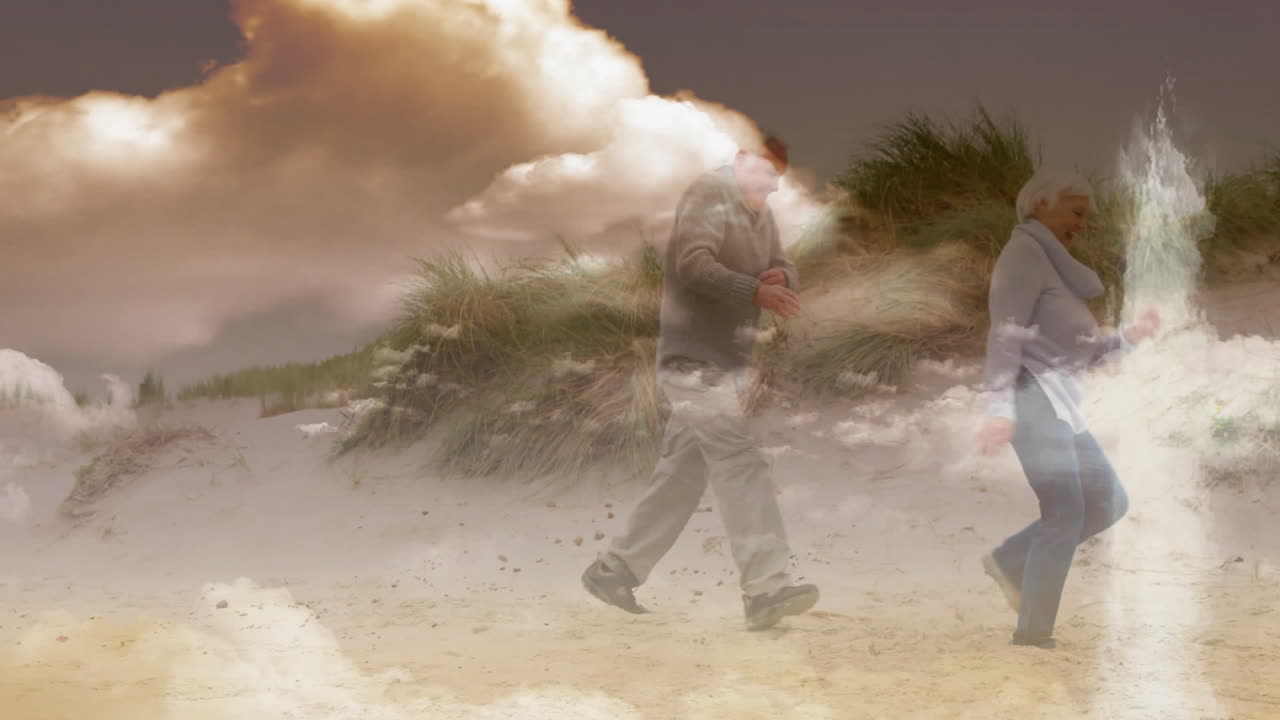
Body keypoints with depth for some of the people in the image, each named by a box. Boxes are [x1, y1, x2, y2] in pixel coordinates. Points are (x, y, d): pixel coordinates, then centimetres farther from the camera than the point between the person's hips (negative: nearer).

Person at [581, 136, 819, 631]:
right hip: (696, 361, -9)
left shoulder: (760, 213, 17)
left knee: (682, 475, 13)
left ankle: (615, 569, 23)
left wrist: (781, 277, -10)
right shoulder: (709, 194, -10)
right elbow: (693, 263, -23)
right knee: (741, 466, -18)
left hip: (727, 363, 10)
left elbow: (783, 266, 15)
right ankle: (766, 590, -24)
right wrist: (755, 292, -34)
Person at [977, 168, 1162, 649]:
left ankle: (1010, 562, 16)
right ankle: (1032, 637, -8)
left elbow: (1077, 353, 23)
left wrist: (1128, 337, 11)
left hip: (1059, 400, 10)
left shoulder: (1051, 263, 23)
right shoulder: (1025, 252, -6)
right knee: (1065, 516, -11)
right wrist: (1000, 408, -29)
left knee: (1108, 502, 10)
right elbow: (1006, 335, -19)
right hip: (1033, 396, -10)